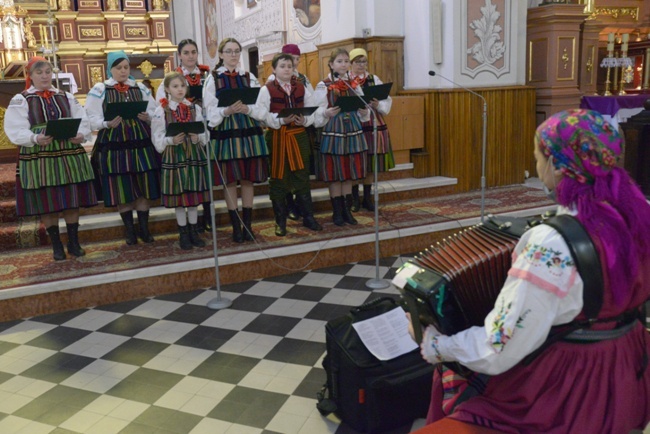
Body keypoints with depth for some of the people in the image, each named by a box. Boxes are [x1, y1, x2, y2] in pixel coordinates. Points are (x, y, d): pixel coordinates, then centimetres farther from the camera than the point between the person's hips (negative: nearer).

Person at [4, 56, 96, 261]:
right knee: (47, 204, 3)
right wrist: (35, 138, -26)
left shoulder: (66, 97, 12)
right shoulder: (20, 100, 2)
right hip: (38, 157, -2)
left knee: (72, 200, 5)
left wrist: (81, 135, -16)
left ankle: (74, 242, 17)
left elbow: (83, 121, 5)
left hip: (69, 154, 3)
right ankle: (56, 245, 15)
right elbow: (15, 130, -8)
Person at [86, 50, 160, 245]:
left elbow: (155, 112, 11)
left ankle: (144, 229, 15)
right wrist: (108, 124, -21)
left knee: (144, 187, 3)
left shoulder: (140, 88, 11)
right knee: (121, 190, 3)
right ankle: (130, 231, 16)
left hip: (141, 142, 2)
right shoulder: (99, 90, 3)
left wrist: (147, 117, -11)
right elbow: (93, 119, -2)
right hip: (114, 144, -2)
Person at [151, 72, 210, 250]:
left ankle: (194, 232, 22)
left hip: (194, 154, 2)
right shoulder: (161, 111, -2)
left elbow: (204, 133, 5)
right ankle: (183, 234, 18)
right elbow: (158, 139, -5)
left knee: (194, 195, 9)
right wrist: (171, 140, -23)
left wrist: (197, 138, -15)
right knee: (178, 196, 5)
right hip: (174, 156, -2)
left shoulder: (194, 108, 6)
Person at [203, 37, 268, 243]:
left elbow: (262, 107, 4)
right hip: (225, 133, -2)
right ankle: (236, 227, 11)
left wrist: (247, 109, -15)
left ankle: (248, 225, 14)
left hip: (249, 132, 2)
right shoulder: (212, 79, 4)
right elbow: (210, 112, -3)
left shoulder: (250, 77, 10)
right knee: (229, 180, 1)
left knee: (248, 179, 5)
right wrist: (226, 111, -20)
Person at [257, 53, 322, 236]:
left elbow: (311, 110, 9)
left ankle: (308, 217, 18)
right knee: (278, 179, 3)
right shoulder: (267, 90, -2)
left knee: (302, 177, 8)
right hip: (277, 138, -3)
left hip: (299, 136, 3)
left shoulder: (301, 88, 10)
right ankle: (280, 221, 14)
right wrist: (281, 120, -23)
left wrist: (305, 120, -11)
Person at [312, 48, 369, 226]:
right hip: (332, 133, -4)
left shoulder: (354, 84, 11)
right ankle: (337, 212, 13)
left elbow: (362, 110, 13)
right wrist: (326, 114, -25)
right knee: (334, 175, 2)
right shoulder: (323, 86, -2)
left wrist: (364, 112, -9)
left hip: (353, 132, 4)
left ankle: (347, 210, 18)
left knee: (349, 174, 8)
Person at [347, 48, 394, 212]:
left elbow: (387, 101, 5)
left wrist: (378, 104, -14)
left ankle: (367, 198, 19)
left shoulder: (374, 79, 10)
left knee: (371, 163, 7)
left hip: (373, 124, 3)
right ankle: (355, 199, 15)